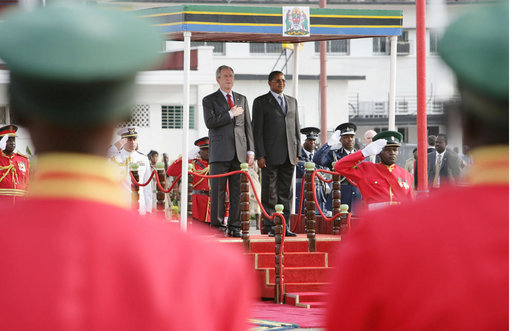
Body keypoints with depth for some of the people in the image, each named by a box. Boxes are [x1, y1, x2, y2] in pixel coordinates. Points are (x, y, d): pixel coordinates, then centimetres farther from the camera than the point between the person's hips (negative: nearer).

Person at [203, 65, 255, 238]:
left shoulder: (242, 99, 18)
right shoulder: (209, 100, 6)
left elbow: (248, 126, 16)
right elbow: (210, 122, -10)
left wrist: (251, 150, 8)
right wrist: (231, 114, -8)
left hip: (239, 152, 3)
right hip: (220, 152, -3)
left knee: (238, 191, 1)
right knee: (218, 191, -4)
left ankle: (235, 226, 5)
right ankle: (216, 225, 0)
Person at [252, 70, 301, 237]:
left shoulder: (292, 101, 17)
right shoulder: (260, 102, 1)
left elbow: (296, 128, 18)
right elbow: (257, 130, -4)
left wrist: (298, 152, 10)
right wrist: (260, 155, -11)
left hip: (289, 155, 5)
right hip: (270, 155, -5)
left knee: (286, 192, 5)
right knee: (270, 193, -2)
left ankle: (284, 226, 8)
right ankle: (271, 227, 1)